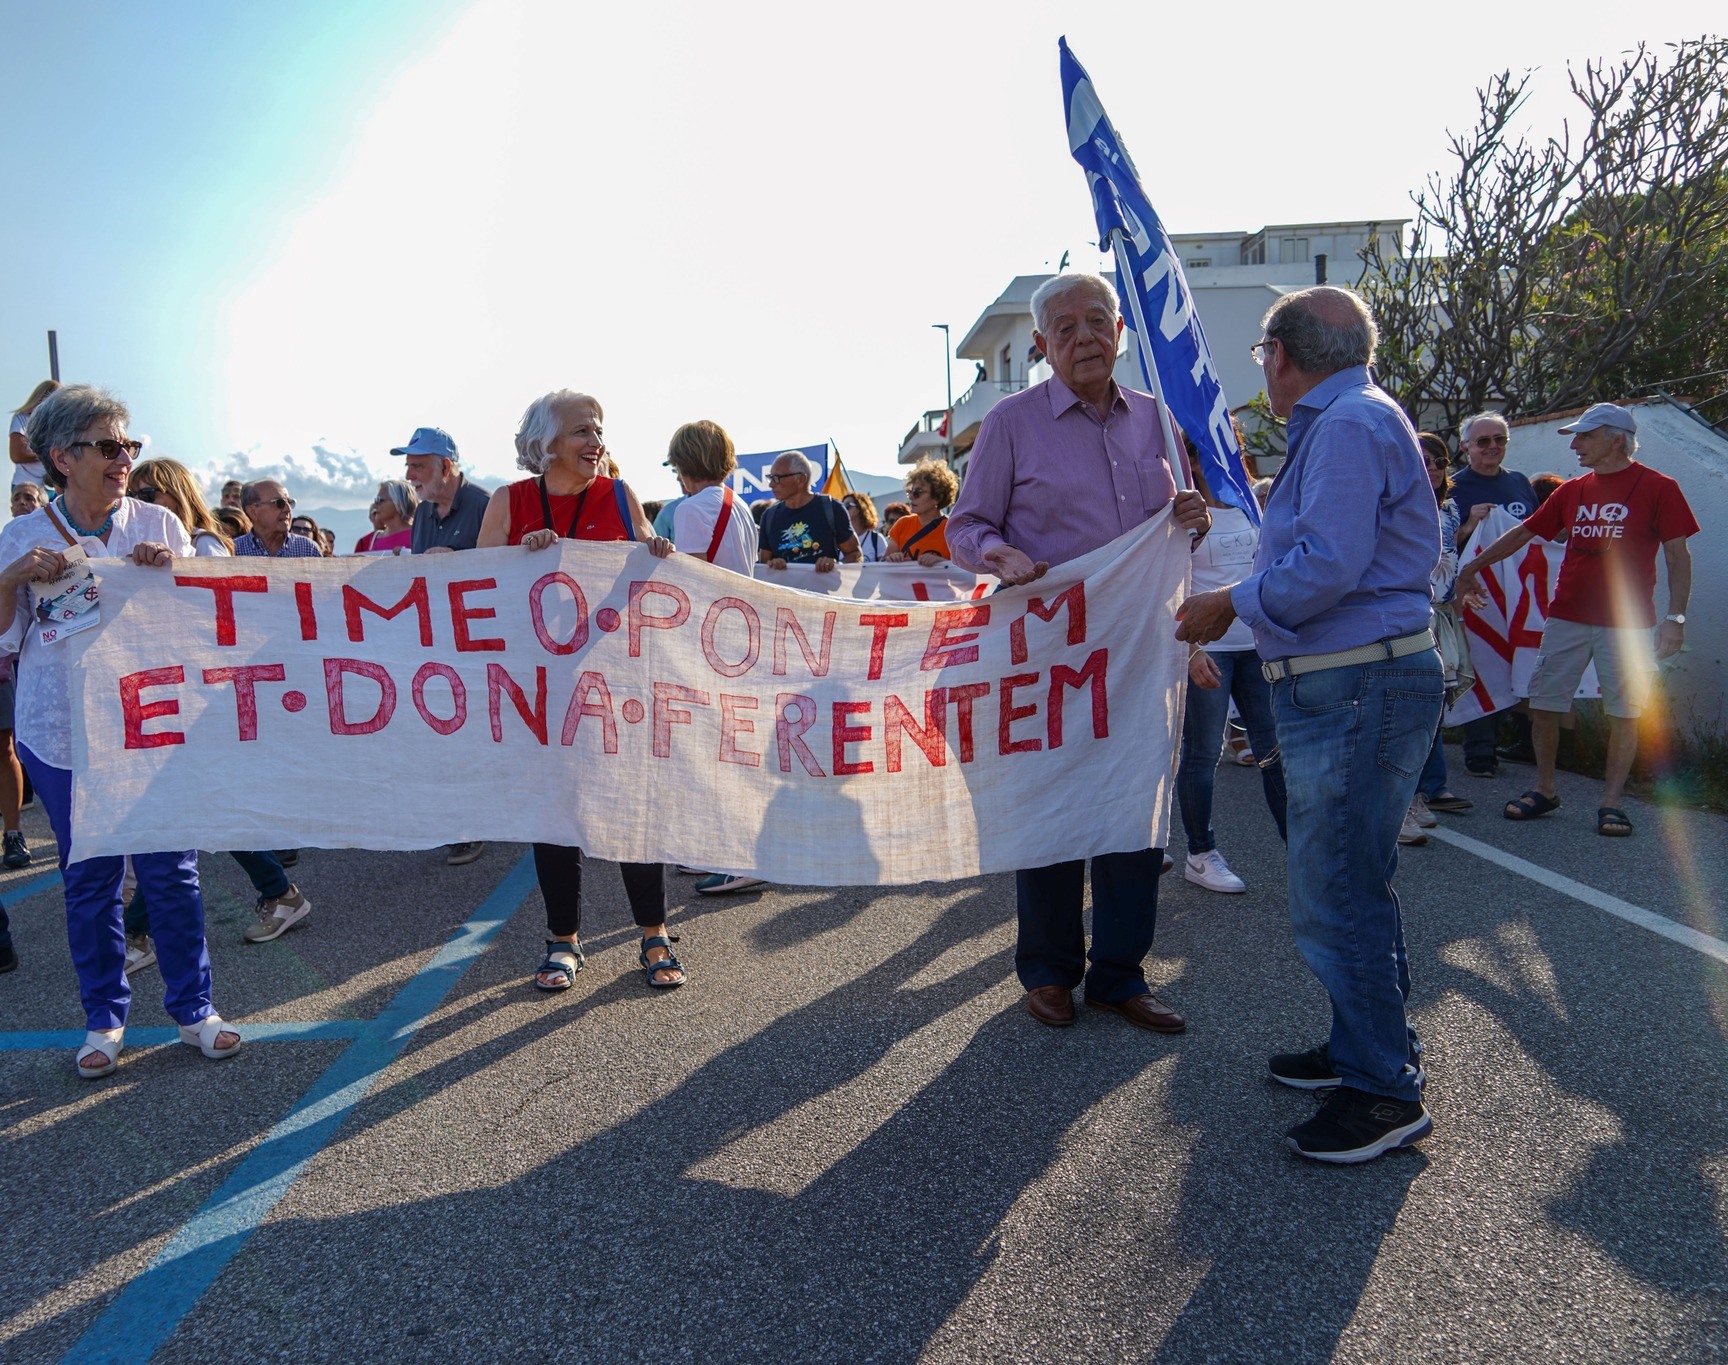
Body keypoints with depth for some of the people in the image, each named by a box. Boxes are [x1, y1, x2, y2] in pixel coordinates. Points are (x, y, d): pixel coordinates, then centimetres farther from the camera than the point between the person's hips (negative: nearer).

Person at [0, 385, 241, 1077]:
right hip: (62, 734, 1)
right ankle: (104, 1016, 25)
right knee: (88, 880, 9)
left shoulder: (158, 524, 1)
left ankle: (193, 1007, 16)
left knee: (171, 871, 2)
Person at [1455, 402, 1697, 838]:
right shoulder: (1572, 491, 11)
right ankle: (1545, 790, 16)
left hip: (1626, 623, -4)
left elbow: (1678, 556, -3)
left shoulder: (1658, 488, -2)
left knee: (1624, 714, 1)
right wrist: (1473, 566, 17)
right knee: (1543, 704, 3)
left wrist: (1675, 617, -11)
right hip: (1566, 617, 4)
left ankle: (1611, 802, 10)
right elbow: (1524, 532, 18)